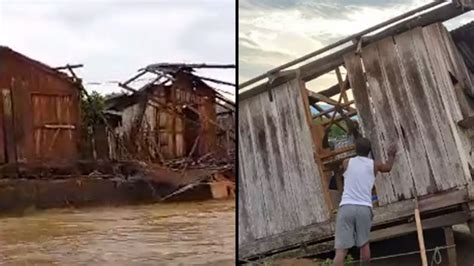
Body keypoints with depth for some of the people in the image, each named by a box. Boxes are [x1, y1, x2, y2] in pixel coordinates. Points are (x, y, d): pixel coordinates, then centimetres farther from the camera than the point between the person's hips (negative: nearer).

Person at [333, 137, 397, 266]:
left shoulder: (347, 163, 14)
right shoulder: (374, 165, 15)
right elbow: (388, 167, 39)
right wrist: (391, 155, 59)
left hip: (346, 207, -1)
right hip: (364, 208, 1)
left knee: (341, 249, -8)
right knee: (364, 243, 23)